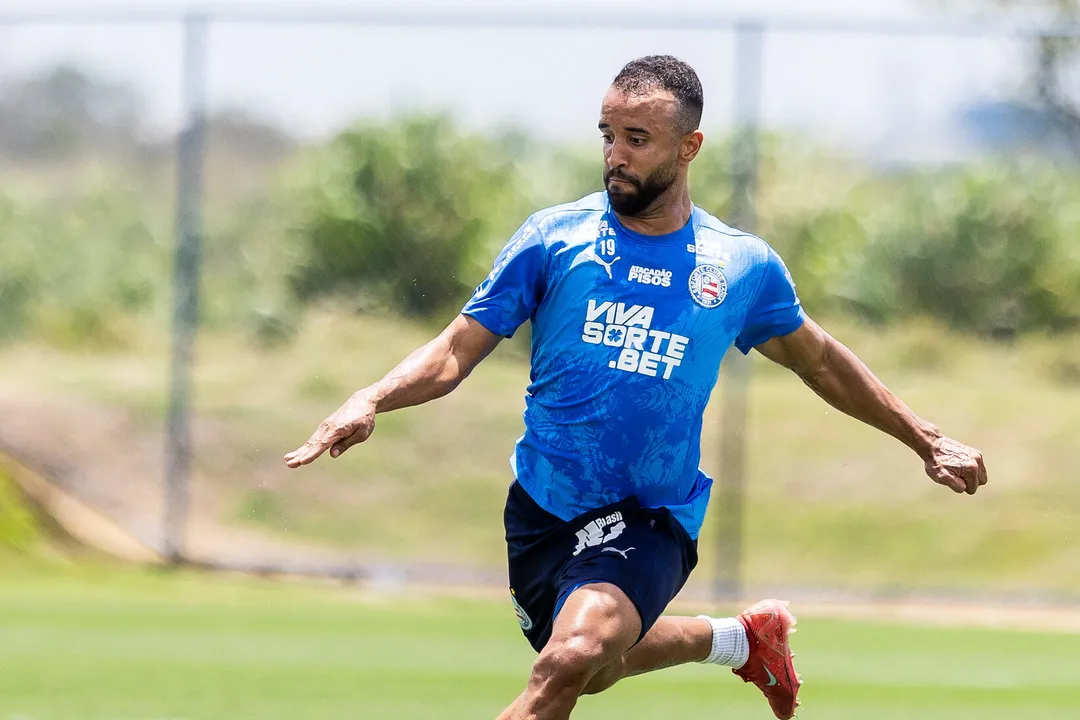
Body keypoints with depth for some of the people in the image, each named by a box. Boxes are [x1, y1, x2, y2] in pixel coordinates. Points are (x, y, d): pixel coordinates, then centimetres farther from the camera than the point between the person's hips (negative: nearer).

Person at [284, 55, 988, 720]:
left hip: (650, 518, -3)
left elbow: (820, 362, 16)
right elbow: (457, 351, -4)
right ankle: (744, 639, 48)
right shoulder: (554, 238, -4)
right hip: (543, 506, 3)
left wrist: (928, 439, 16)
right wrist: (370, 401, -23)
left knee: (574, 658, -30)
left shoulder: (742, 266, -2)